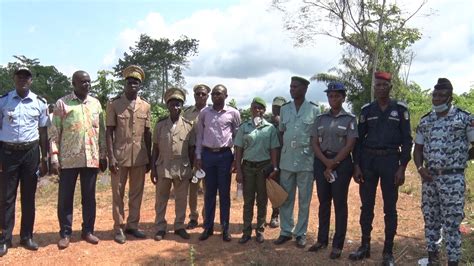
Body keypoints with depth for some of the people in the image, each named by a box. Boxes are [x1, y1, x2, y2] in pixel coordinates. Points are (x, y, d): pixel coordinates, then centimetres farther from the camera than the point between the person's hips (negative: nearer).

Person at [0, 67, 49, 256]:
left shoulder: (40, 103, 3)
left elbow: (43, 132, 7)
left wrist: (44, 158, 5)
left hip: (31, 152, 1)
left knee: (28, 196, 8)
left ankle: (27, 236, 19)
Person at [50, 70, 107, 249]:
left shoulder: (96, 104, 9)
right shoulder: (62, 103, -1)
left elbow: (101, 131, 11)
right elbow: (54, 133, -2)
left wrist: (103, 155, 8)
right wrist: (54, 158, -8)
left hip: (91, 158, 3)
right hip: (68, 159, -2)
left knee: (89, 197, 9)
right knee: (65, 198, 5)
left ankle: (88, 231, 21)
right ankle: (65, 233, 17)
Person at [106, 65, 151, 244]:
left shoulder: (146, 106, 6)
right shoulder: (114, 104, -3)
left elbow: (147, 134, 9)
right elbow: (109, 132, -5)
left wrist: (149, 158, 7)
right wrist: (111, 157, -12)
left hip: (139, 157, 3)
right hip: (120, 156, -3)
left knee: (137, 193, 10)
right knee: (118, 193, 5)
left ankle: (132, 225, 23)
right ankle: (119, 228, 16)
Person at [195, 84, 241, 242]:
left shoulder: (233, 113, 0)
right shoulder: (204, 113, 5)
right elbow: (199, 135, 8)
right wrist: (198, 156, 3)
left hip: (225, 155, -2)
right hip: (207, 154, 2)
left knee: (224, 193, 5)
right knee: (209, 193, 8)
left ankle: (225, 228, 15)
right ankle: (208, 227, 17)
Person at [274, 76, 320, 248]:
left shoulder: (314, 110, -2)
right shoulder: (284, 109, 7)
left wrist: (319, 160, -2)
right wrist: (279, 155, 9)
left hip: (306, 160, -3)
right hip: (286, 159, 3)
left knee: (304, 200, 6)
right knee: (285, 198, 8)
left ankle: (301, 233, 18)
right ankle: (286, 231, 20)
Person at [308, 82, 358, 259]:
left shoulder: (350, 119, 0)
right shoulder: (320, 119, 9)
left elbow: (349, 146, -8)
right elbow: (314, 143, 4)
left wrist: (333, 164, -12)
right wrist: (325, 162, -10)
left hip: (341, 163, -3)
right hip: (321, 162, 4)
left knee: (339, 203, 2)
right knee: (323, 202, 10)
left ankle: (338, 244, 10)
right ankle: (322, 239, 22)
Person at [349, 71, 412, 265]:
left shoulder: (400, 109, 1)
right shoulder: (366, 110, 6)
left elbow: (406, 140, 0)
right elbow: (359, 139, 7)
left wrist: (402, 167, -7)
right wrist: (357, 165, -1)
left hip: (390, 160, -2)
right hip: (368, 160, 2)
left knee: (390, 207, 4)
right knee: (366, 205, 7)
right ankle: (365, 246, 20)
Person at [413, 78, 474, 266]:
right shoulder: (425, 121, 8)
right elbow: (418, 148, 11)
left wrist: (458, 160, 2)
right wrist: (420, 168, -3)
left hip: (453, 178, -4)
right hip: (429, 178, 5)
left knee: (451, 224, -1)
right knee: (430, 220, 12)